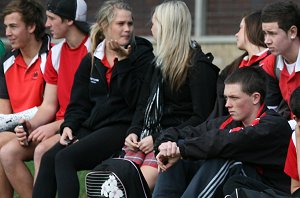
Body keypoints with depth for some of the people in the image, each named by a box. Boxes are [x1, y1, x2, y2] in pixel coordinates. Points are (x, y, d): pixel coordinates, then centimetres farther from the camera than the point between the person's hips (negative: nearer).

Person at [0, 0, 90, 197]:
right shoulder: (56, 53, 14)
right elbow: (49, 105, 14)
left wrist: (56, 126, -19)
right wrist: (31, 126, -6)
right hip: (59, 126, 8)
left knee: (42, 150, -31)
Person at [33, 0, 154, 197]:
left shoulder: (142, 55, 1)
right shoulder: (90, 61, 15)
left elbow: (135, 99, -11)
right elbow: (78, 104, 16)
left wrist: (124, 62, -14)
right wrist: (69, 126, -3)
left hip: (122, 128, -6)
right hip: (91, 127, 6)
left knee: (65, 158, -25)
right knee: (48, 159, -18)